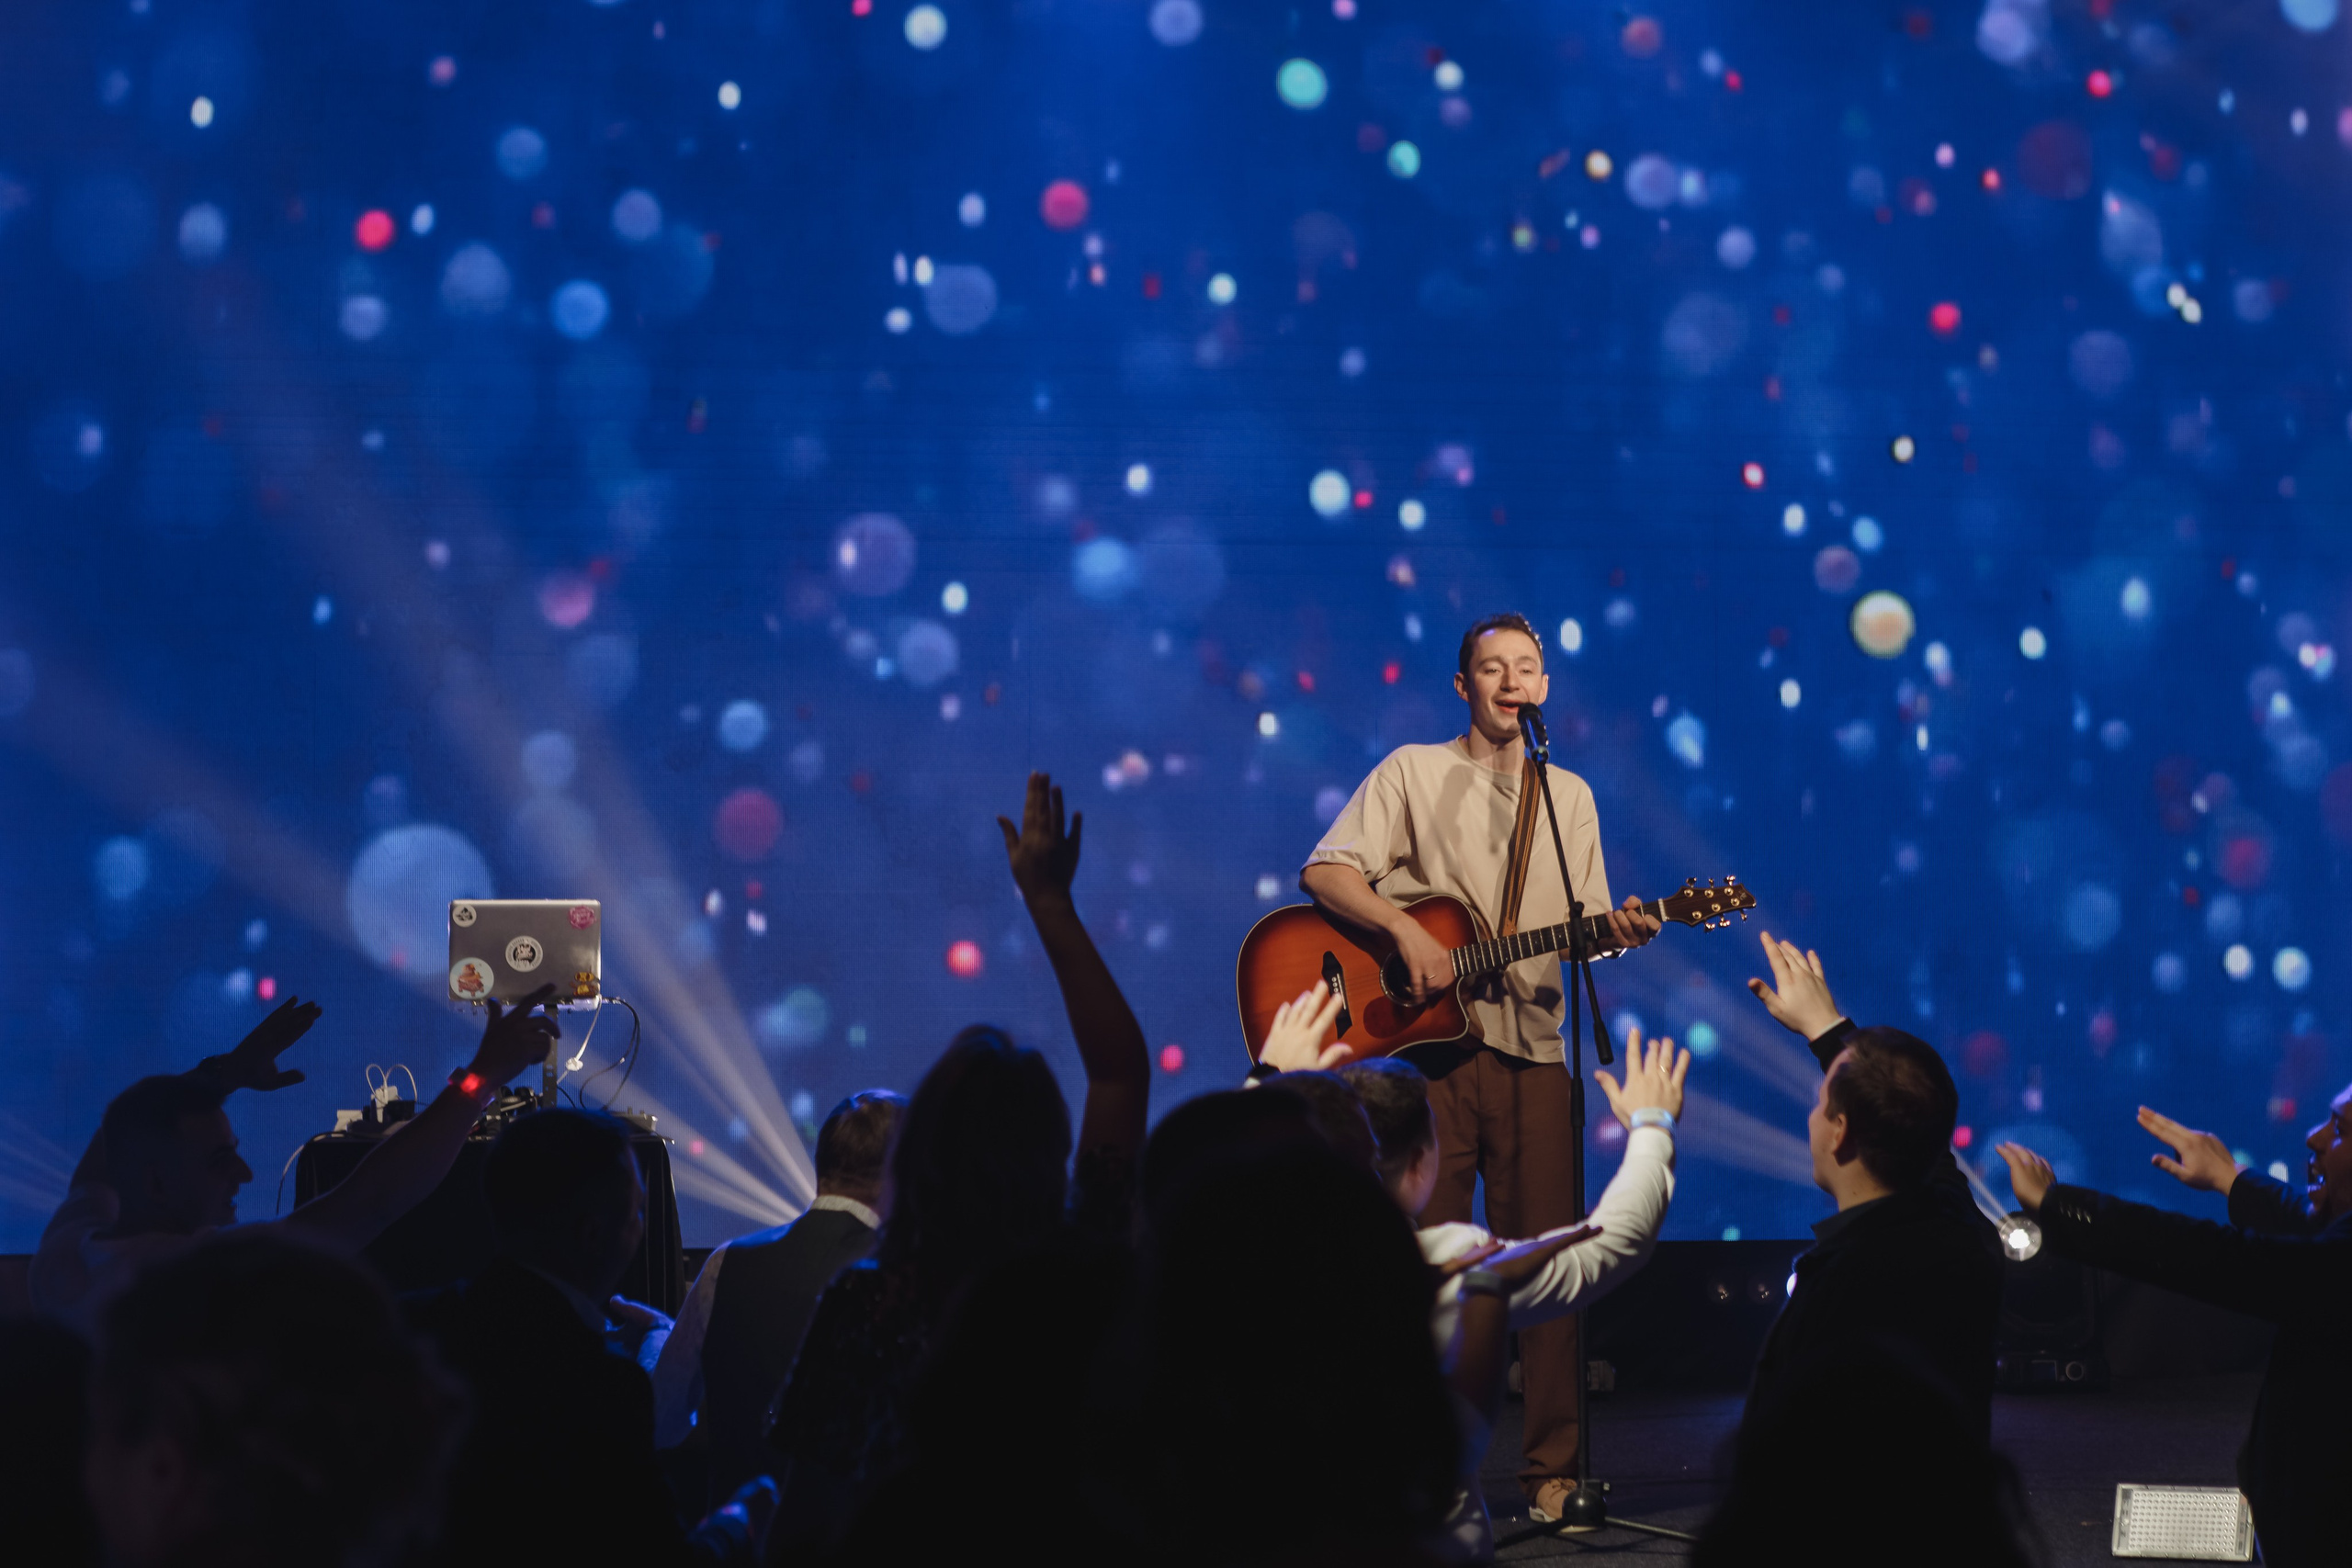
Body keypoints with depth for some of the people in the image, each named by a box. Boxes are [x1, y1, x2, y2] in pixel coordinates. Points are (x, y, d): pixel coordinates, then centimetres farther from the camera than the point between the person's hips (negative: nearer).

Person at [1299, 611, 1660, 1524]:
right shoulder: (1413, 772, 4)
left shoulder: (1570, 797, 16)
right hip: (1424, 1039, -3)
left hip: (1530, 1047, 3)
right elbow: (1325, 872, -5)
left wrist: (1618, 932, -9)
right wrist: (1407, 932, -19)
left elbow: (1580, 925, 13)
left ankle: (1553, 1471, 6)